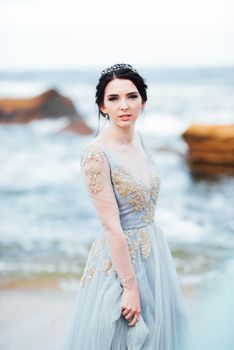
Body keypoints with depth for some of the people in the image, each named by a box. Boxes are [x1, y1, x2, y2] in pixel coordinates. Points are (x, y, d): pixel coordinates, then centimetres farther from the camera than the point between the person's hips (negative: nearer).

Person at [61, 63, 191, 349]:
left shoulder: (138, 139, 2)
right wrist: (130, 286, -20)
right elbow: (111, 226, -22)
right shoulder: (96, 154, -22)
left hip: (153, 250, 8)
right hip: (120, 254, -8)